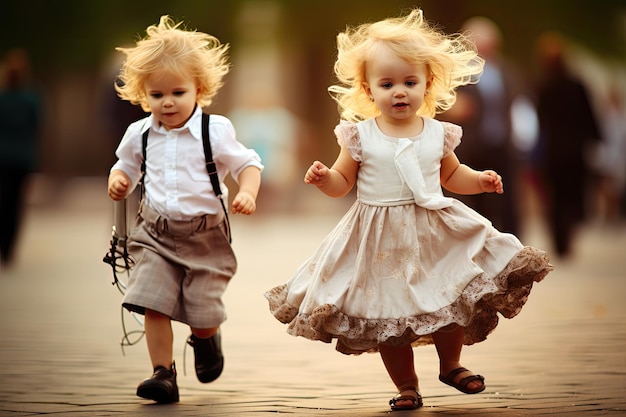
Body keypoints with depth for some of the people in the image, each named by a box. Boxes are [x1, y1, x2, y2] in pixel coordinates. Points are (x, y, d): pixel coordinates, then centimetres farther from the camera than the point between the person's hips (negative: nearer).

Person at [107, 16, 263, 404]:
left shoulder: (215, 131, -9)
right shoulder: (140, 134, 3)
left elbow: (248, 164, -2)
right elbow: (126, 165, 20)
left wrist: (248, 193, -22)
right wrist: (118, 181, -3)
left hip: (205, 233, -3)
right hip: (156, 233, 3)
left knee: (203, 311, 1)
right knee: (154, 305, -11)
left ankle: (206, 340, 37)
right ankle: (163, 373, -2)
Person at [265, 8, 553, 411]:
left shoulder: (437, 134, 1)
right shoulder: (361, 136, -6)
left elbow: (452, 174, 17)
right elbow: (343, 182, 2)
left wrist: (480, 180, 0)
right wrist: (323, 178, -19)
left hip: (435, 235, 2)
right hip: (381, 241, -2)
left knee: (454, 303, 6)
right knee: (389, 318, 4)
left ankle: (451, 364, 31)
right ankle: (407, 386, 20)